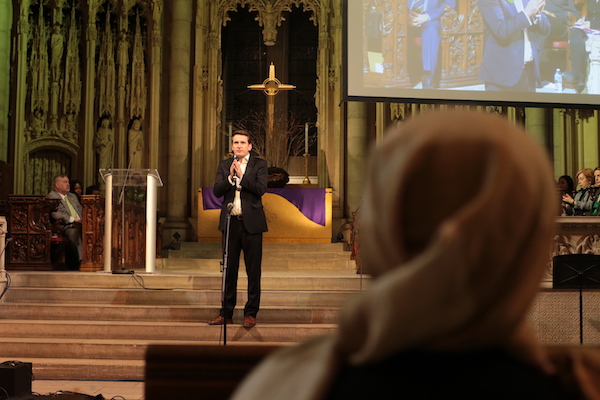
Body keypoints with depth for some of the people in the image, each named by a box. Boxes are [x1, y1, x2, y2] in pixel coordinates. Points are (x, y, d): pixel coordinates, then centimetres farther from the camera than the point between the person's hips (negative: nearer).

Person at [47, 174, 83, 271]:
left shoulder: (73, 196, 30)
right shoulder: (51, 196, 6)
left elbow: (81, 211, 29)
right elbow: (55, 214, -9)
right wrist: (72, 219, -17)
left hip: (79, 224, 7)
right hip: (66, 226, -7)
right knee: (73, 232, -39)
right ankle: (74, 263, -33)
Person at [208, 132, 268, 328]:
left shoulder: (259, 164, 3)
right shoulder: (224, 165, 12)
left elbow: (261, 189, -11)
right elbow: (217, 191, 1)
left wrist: (241, 176, -14)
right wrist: (230, 177, -13)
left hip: (251, 223, -3)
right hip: (230, 223, 3)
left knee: (253, 271, 0)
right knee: (229, 269, 8)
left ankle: (251, 313, 7)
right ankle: (226, 313, 16)